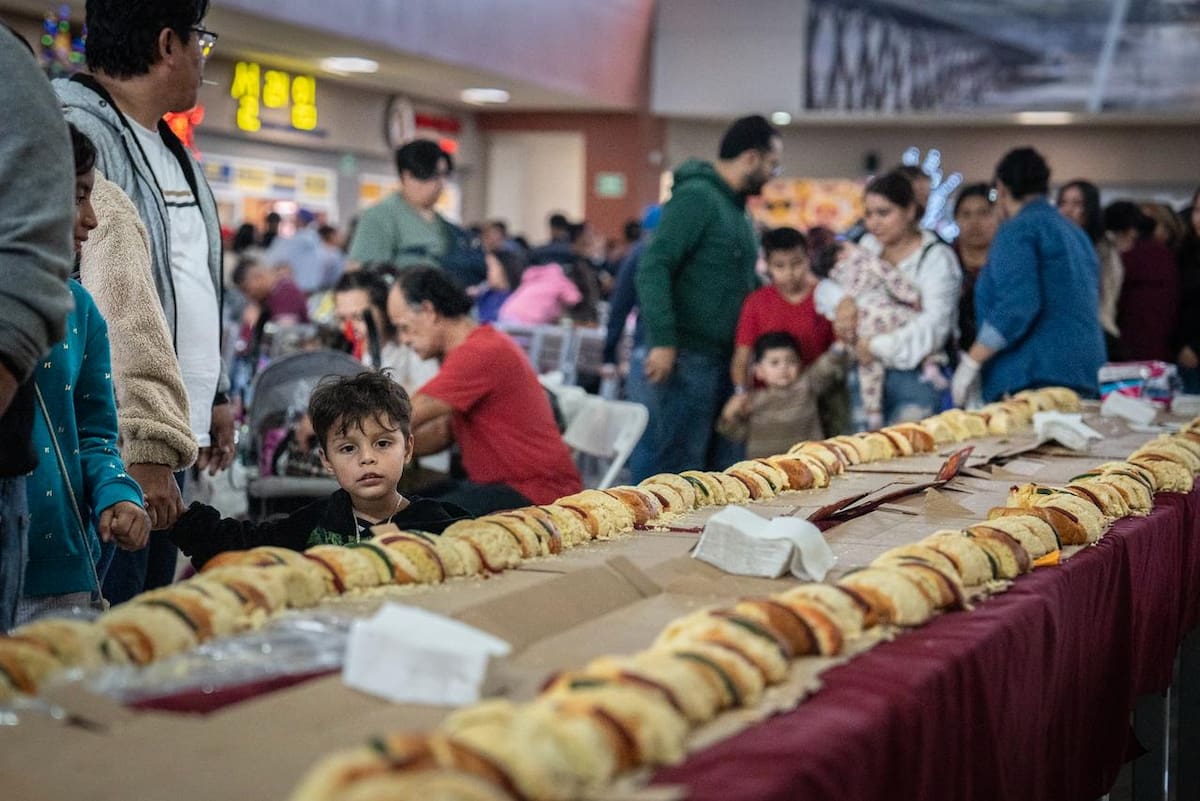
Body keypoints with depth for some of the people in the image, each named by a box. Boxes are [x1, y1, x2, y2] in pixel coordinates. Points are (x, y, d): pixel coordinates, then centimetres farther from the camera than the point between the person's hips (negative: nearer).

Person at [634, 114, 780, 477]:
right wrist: (662, 341, -24)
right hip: (687, 357, -9)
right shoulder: (696, 197, -11)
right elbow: (653, 268, -19)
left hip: (725, 359, 9)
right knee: (681, 466, -6)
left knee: (725, 467, 11)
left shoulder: (736, 207, 18)